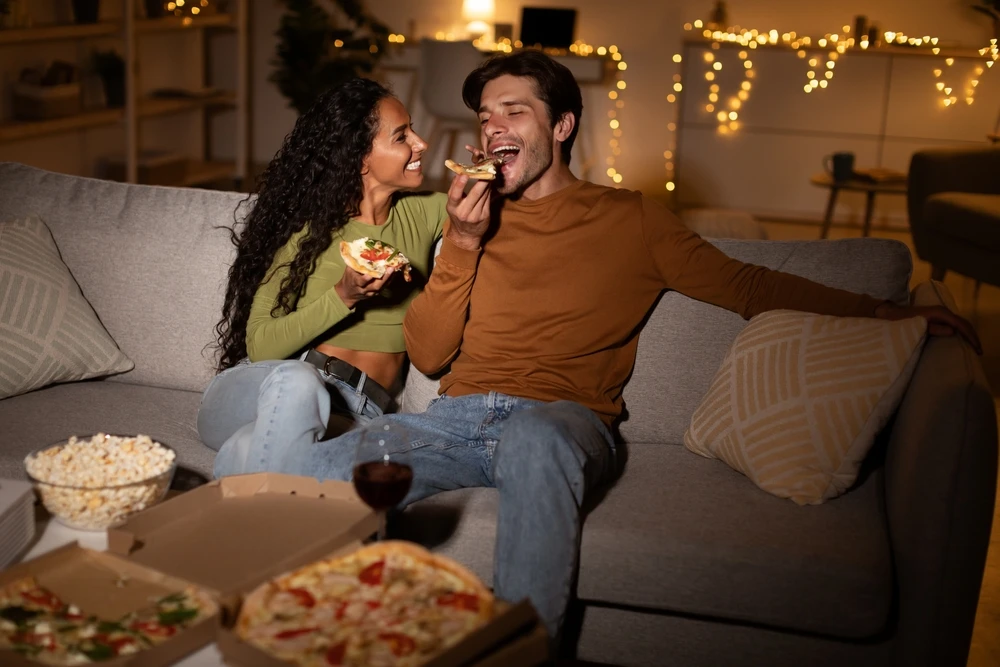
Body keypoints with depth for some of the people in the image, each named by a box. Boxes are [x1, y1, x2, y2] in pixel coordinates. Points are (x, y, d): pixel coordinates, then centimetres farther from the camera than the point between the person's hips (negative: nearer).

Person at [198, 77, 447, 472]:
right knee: (296, 380, -41)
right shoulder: (306, 226, 2)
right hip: (267, 391, -1)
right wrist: (344, 297, -18)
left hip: (356, 416, 1)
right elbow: (259, 345, -4)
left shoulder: (425, 213, 12)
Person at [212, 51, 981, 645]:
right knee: (298, 475, -24)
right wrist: (465, 245, -2)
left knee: (535, 441, -42)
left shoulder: (629, 220, 14)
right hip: (457, 417, 3)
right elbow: (427, 355, 12)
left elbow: (744, 284, 13)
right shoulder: (475, 217, 19)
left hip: (563, 418, -2)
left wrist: (883, 310, 4)